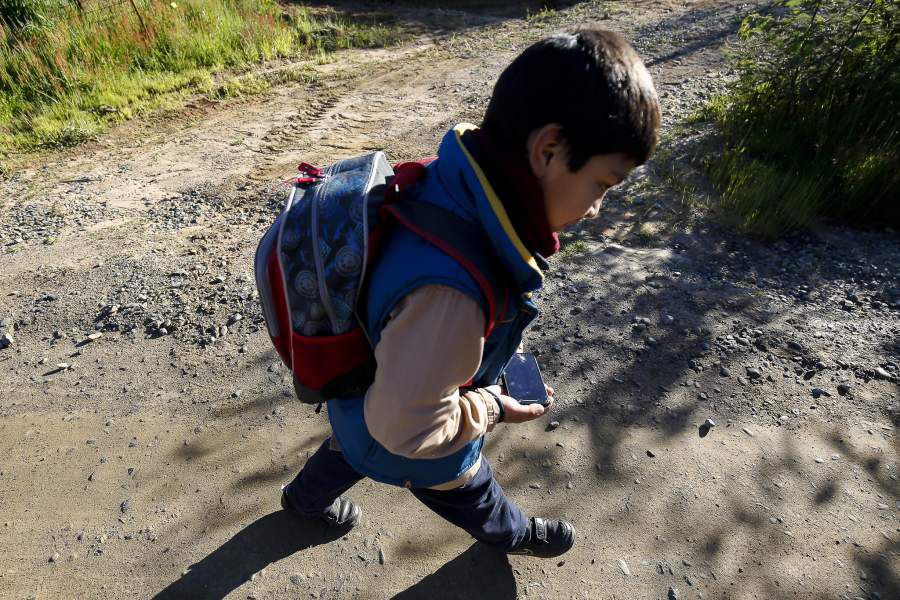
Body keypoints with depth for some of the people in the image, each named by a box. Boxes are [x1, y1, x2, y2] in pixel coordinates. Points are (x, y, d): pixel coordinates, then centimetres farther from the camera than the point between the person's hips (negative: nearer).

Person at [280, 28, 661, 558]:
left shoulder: (450, 186, -21)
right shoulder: (449, 294, -49)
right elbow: (409, 426, -33)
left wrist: (496, 346, 3)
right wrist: (494, 408, -18)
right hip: (407, 444, -6)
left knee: (351, 447, 38)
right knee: (472, 494, 27)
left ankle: (306, 497, 70)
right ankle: (513, 534, 62)